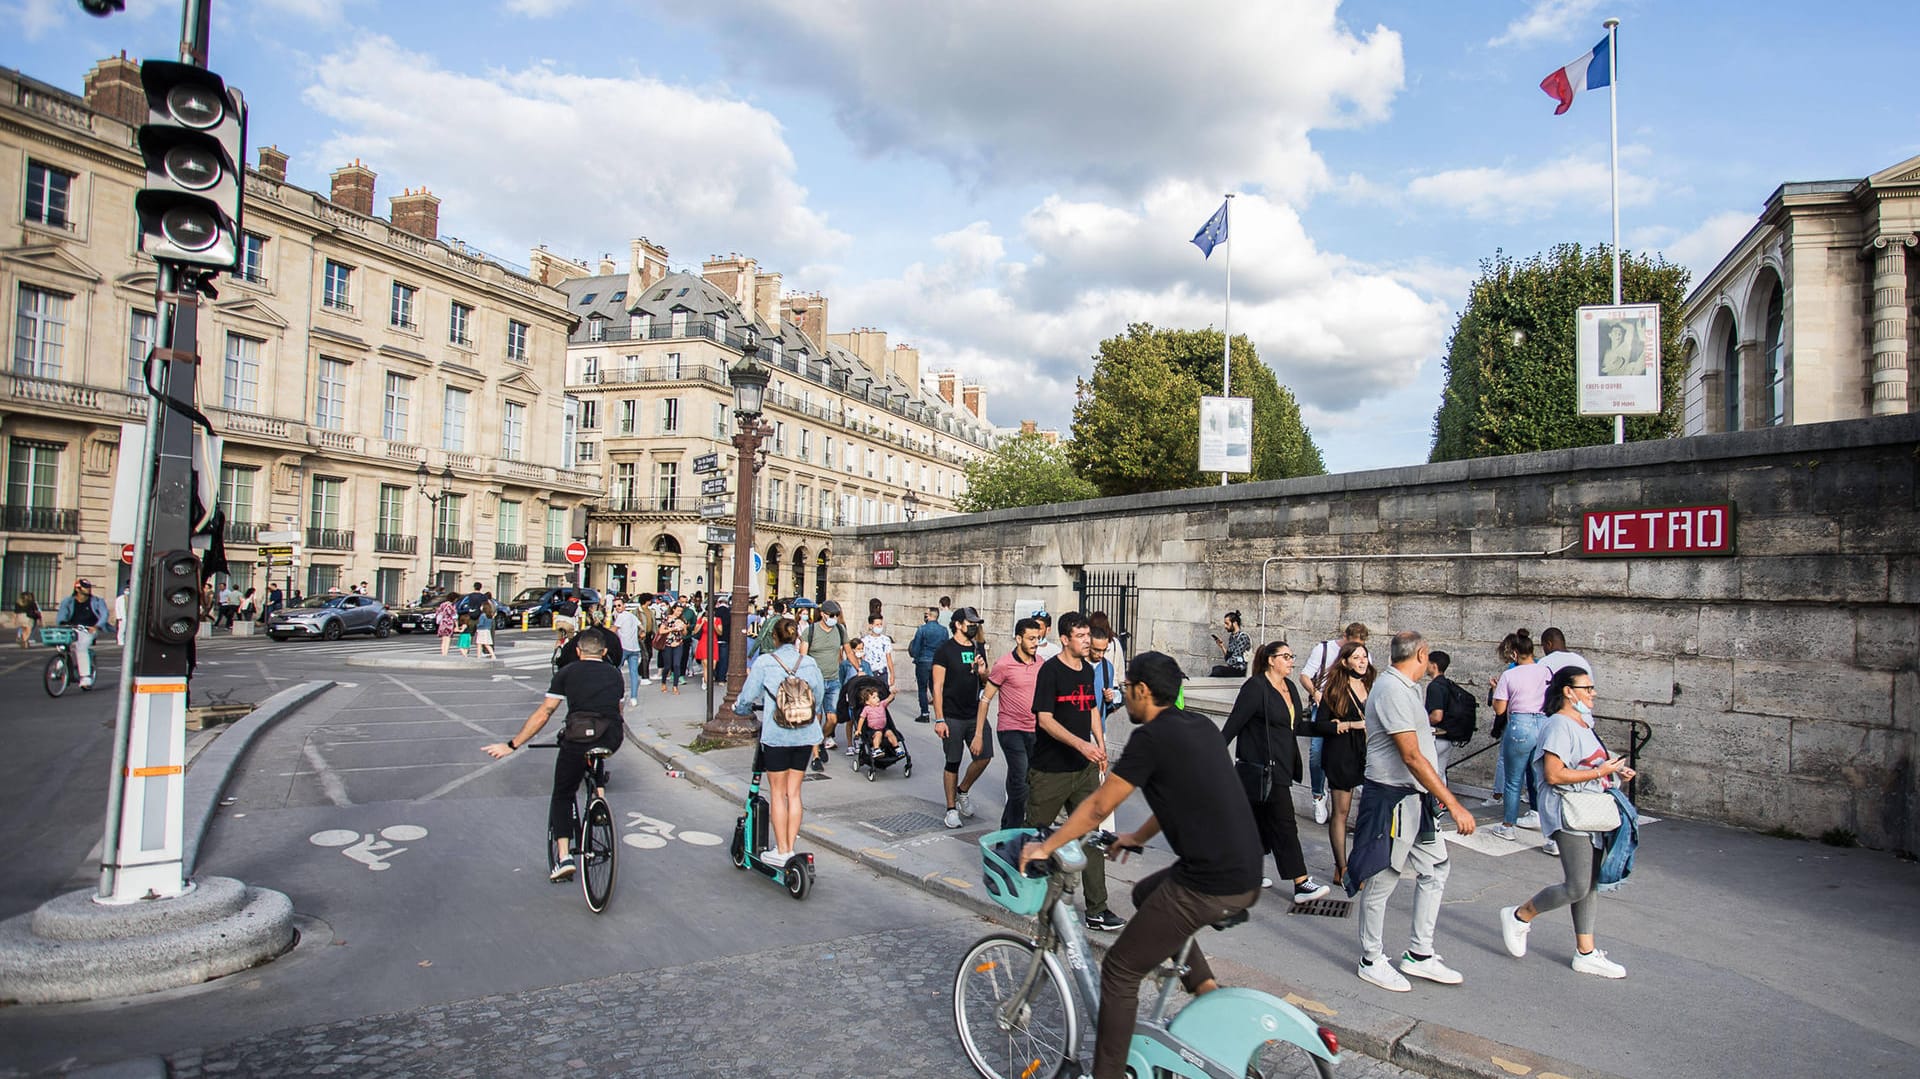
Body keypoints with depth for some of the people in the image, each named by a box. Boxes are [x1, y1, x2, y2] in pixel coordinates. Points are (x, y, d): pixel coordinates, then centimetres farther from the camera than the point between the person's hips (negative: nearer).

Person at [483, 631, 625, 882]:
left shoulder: (567, 673, 12)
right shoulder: (614, 673, 19)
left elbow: (543, 714, 8)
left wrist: (512, 745, 14)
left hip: (577, 743, -2)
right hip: (611, 741, 2)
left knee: (562, 796, 16)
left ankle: (563, 856, 3)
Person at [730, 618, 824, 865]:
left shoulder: (764, 662, -6)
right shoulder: (810, 663, 3)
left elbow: (747, 698, -2)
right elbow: (819, 696, 10)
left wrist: (739, 708, 20)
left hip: (776, 735, -3)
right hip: (804, 735, 3)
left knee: (777, 793, 8)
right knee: (794, 792, 12)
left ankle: (781, 851, 11)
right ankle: (791, 848, 16)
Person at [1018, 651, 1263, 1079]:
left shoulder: (1151, 737, -12)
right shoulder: (1201, 726, 12)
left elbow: (1098, 807, -8)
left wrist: (1045, 848, 4)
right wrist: (1138, 837, 36)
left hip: (1208, 885, -9)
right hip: (1247, 875, 9)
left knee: (1120, 971, 4)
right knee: (1146, 894, 31)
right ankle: (1206, 987, 23)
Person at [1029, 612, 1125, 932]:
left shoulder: (1088, 670, 9)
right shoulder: (1050, 671, -13)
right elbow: (1045, 719, -18)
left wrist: (1101, 747, 16)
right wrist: (1081, 744, -27)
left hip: (1084, 768, 6)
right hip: (1050, 770, -6)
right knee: (1035, 833, 8)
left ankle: (1096, 910, 9)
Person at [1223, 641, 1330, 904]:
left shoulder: (1290, 687, 12)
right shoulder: (1255, 687, -14)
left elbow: (1296, 724, 16)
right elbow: (1234, 724, -16)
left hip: (1280, 767, 9)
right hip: (1262, 768, -9)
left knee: (1262, 821, 15)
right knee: (1283, 822, -7)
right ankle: (1301, 884, -4)